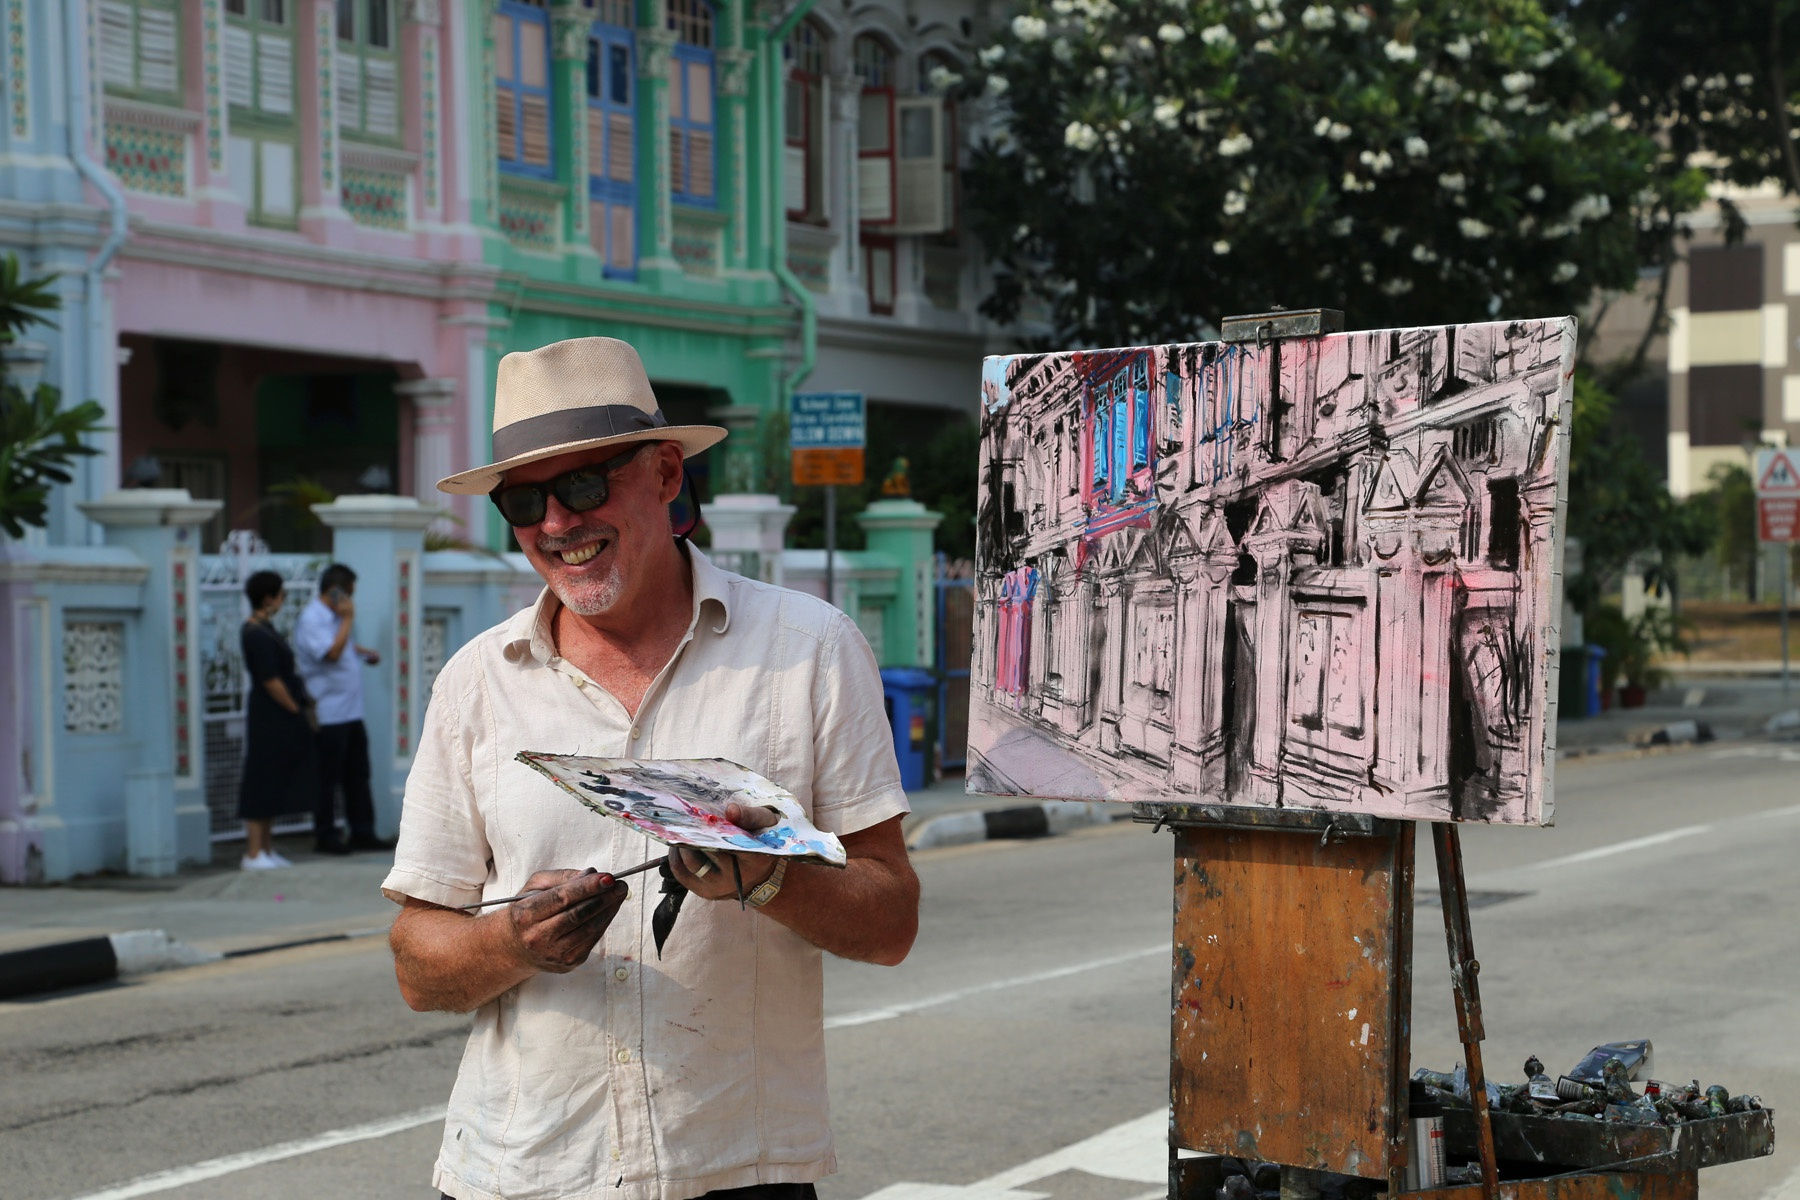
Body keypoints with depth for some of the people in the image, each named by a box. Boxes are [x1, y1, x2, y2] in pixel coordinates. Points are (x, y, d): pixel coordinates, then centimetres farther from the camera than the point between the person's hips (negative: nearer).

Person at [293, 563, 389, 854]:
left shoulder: (334, 617, 16)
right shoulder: (311, 619, -15)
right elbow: (332, 653, -26)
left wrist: (364, 652, 21)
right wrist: (348, 619, -20)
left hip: (350, 712, 10)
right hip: (328, 716, -10)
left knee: (358, 775, 12)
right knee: (327, 778, -1)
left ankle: (362, 832, 18)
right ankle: (325, 837, 7)